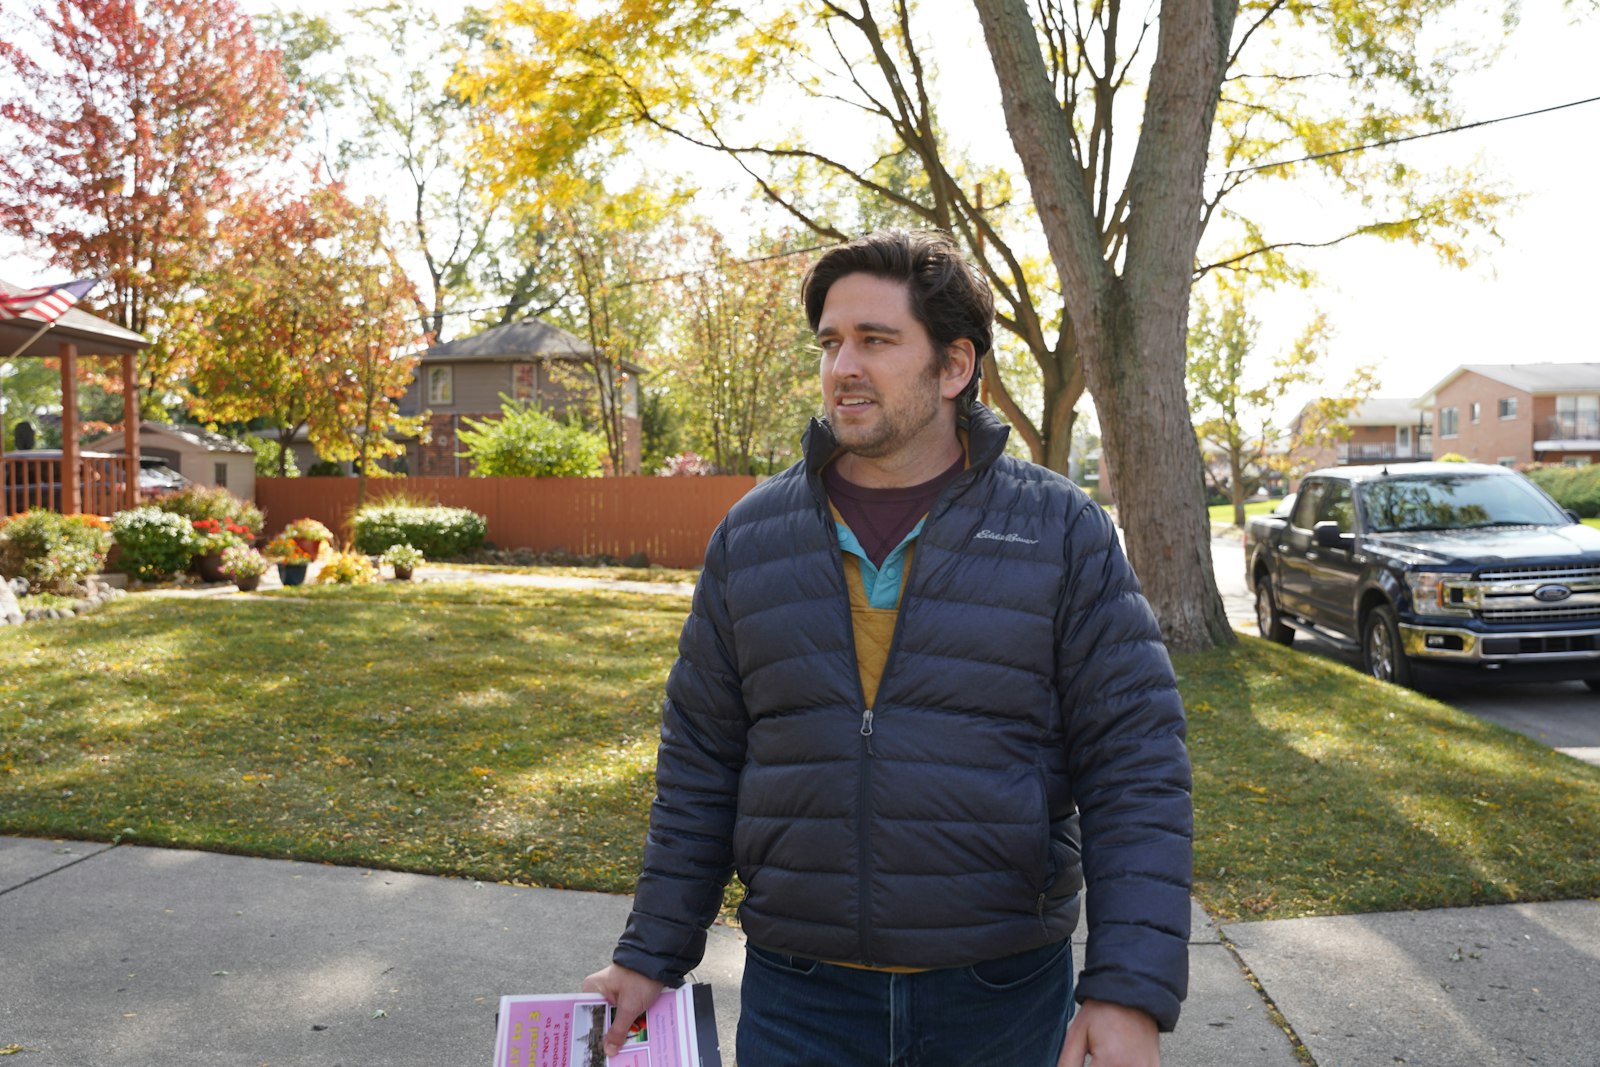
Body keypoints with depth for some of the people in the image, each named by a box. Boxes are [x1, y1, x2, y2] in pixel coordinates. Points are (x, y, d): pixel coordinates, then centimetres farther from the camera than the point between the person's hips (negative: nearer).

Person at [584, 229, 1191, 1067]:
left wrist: (1131, 993, -15)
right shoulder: (752, 536, 0)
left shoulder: (1062, 532, -6)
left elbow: (1136, 768, -8)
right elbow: (700, 765, 5)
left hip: (1004, 999, -1)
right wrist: (653, 956, 6)